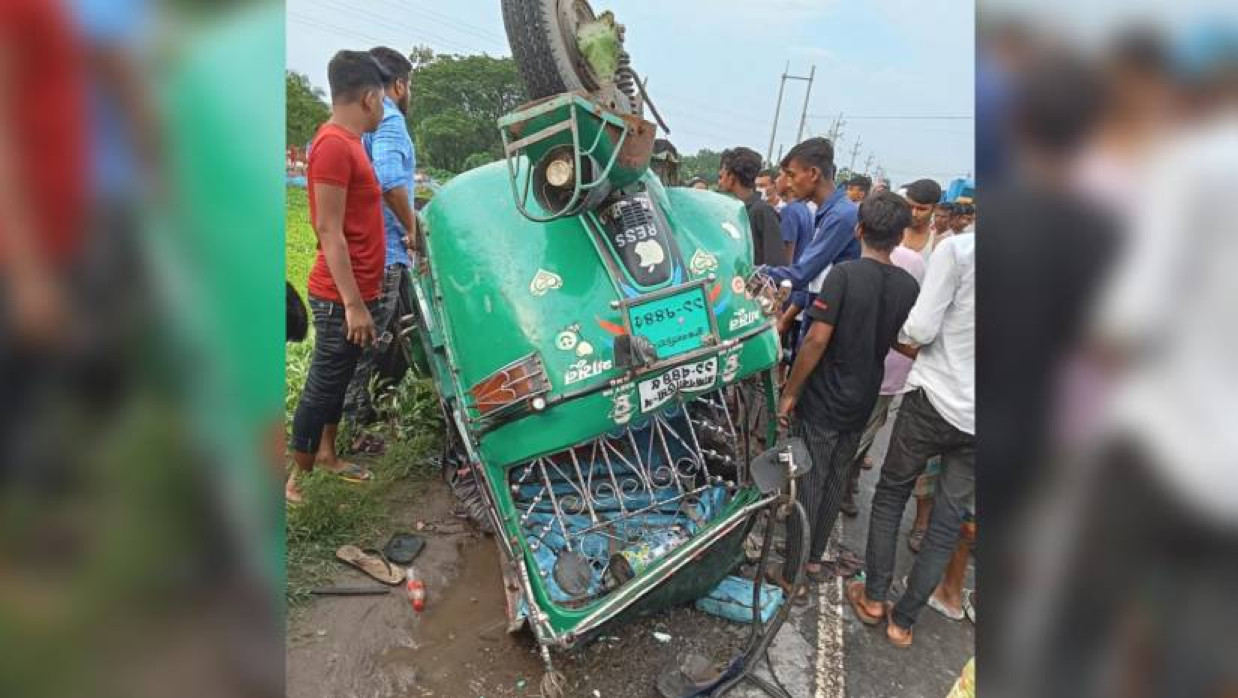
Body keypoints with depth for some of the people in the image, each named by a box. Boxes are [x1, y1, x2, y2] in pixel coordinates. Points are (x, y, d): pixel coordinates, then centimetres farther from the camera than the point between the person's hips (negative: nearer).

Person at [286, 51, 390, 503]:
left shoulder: (347, 142, 12)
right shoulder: (334, 145, -18)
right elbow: (329, 230, -21)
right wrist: (353, 303, -23)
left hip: (354, 292, 10)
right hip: (341, 297, -10)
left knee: (337, 380, 19)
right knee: (323, 385, 1)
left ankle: (326, 455, 34)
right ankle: (296, 478, 15)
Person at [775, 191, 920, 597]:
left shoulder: (844, 274, -17)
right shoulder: (909, 286, -1)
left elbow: (817, 339, -22)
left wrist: (789, 392, -14)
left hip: (822, 400, -5)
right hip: (862, 402, 5)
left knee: (808, 484, 5)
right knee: (836, 480, 19)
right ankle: (814, 557, 34)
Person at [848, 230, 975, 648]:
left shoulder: (959, 248, -13)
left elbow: (921, 328, -16)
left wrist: (901, 337, 7)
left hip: (935, 399, -3)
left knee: (890, 495, 17)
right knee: (948, 524, 14)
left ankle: (874, 598, 27)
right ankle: (903, 620, 25)